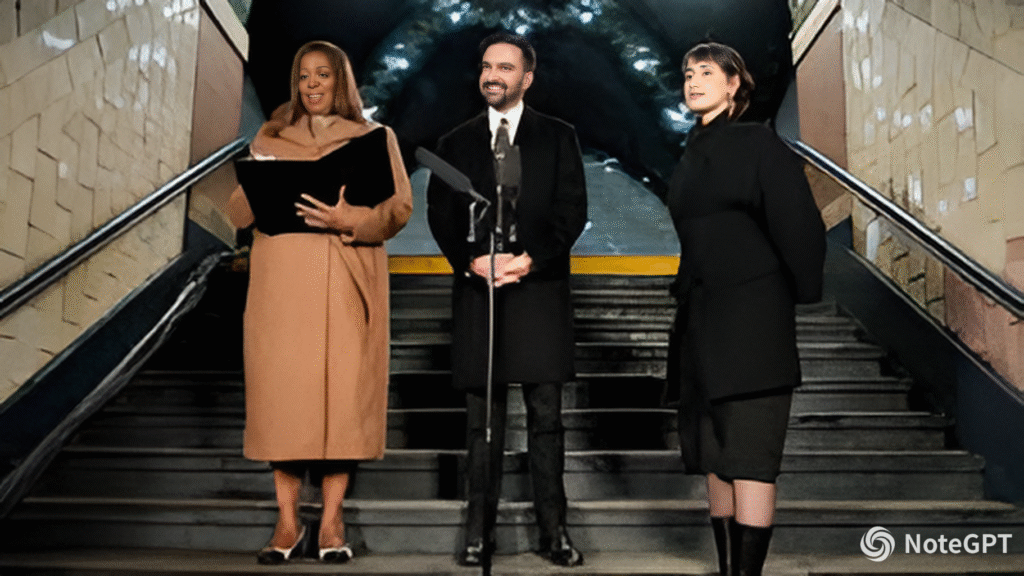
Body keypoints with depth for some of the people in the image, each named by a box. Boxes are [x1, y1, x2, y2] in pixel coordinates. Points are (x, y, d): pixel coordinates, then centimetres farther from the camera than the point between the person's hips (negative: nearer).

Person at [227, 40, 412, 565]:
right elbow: (237, 210, 13)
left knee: (343, 393, -5)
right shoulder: (269, 138, 18)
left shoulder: (375, 137, 12)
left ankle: (332, 521, 4)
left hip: (346, 283, -1)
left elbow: (399, 207, 1)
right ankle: (287, 521, 7)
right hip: (281, 279, 2)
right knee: (281, 390, -2)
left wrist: (347, 219, -17)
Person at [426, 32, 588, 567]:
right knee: (482, 419, 5)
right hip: (477, 288, 2)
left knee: (546, 416, 1)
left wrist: (532, 258, -13)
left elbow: (572, 209, 1)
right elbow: (440, 215, 7)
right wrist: (472, 261, -10)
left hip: (540, 288, -1)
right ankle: (479, 528, 12)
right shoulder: (456, 142, 14)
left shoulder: (558, 136, 10)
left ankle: (553, 529, 9)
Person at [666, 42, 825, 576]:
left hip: (751, 318, -7)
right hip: (701, 319, 7)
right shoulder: (693, 155, 15)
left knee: (749, 455, -6)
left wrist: (799, 293, -1)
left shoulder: (759, 143, -5)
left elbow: (800, 226, -7)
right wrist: (687, 291, 15)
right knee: (714, 454, 9)